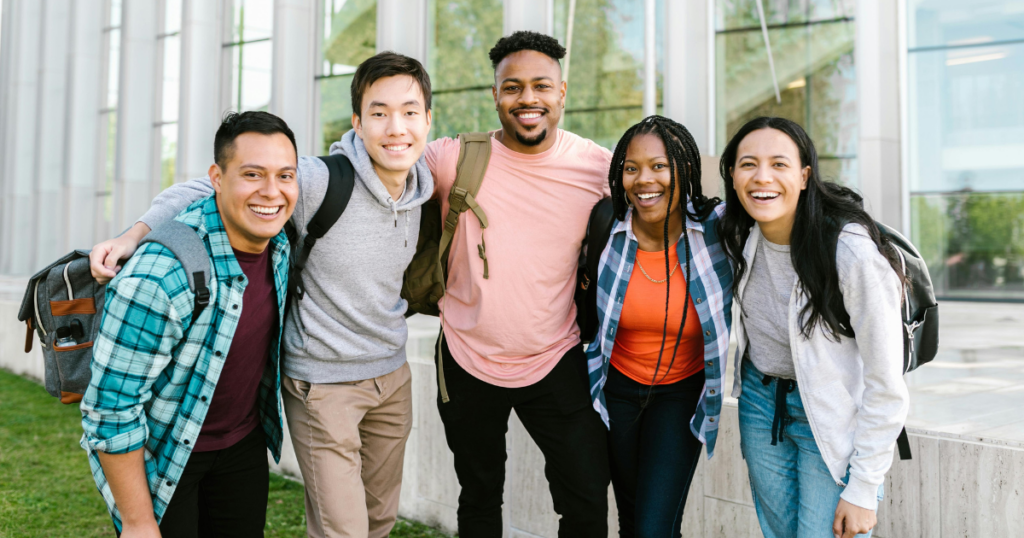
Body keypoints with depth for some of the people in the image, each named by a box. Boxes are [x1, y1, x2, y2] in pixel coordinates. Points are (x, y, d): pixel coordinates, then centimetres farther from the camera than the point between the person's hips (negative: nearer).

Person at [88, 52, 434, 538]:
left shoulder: (423, 189, -2)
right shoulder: (319, 182, -23)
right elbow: (205, 189, -18)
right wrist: (135, 235, -26)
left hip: (392, 374, 7)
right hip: (323, 382, -6)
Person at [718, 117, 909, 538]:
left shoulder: (854, 253, -26)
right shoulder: (738, 232, -10)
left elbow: (885, 387, -20)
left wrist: (863, 489, -16)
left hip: (831, 420, -5)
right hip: (760, 400, 5)